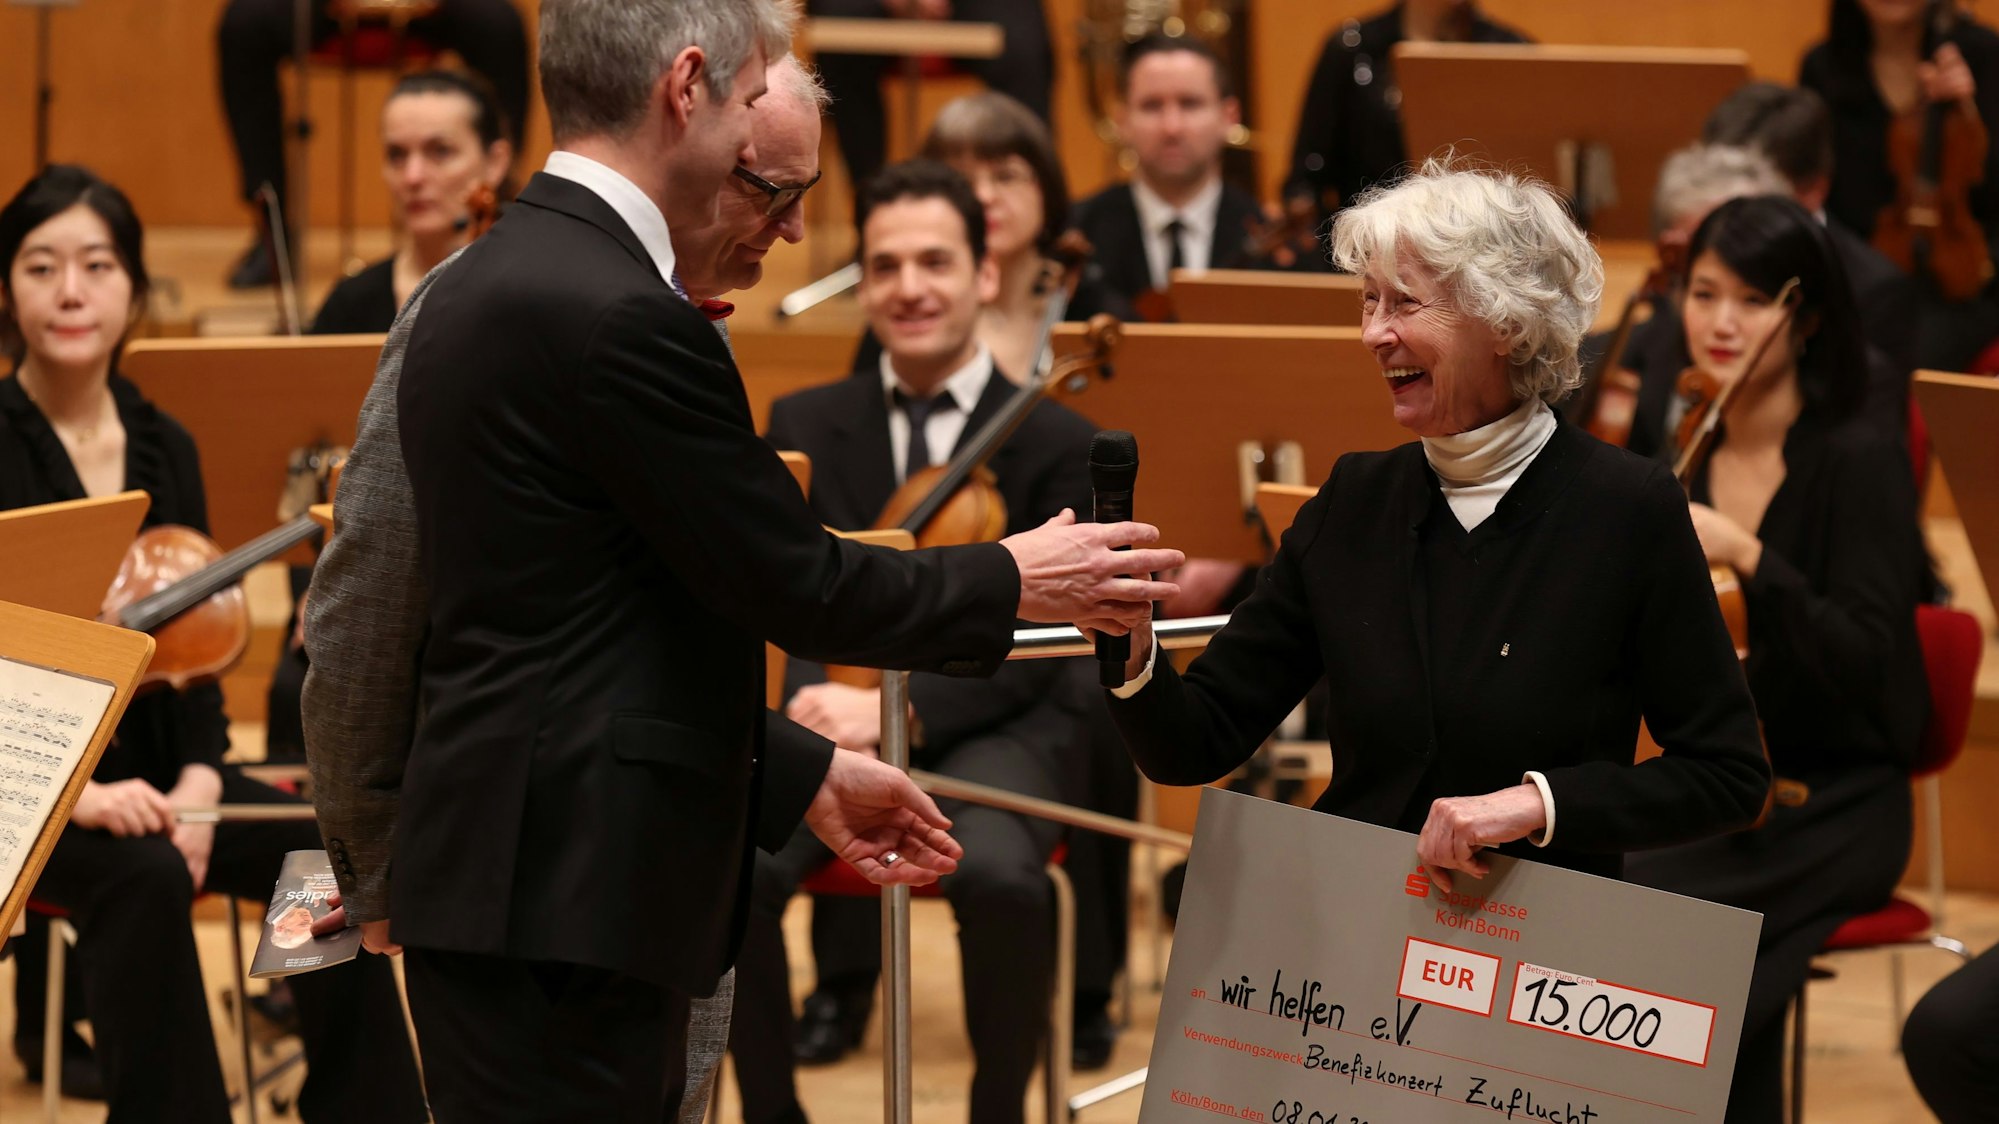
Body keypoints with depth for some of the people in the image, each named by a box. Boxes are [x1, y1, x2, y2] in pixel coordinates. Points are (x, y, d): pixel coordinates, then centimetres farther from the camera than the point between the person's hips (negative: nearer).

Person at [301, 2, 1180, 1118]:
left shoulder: (480, 289, 15)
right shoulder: (618, 316, -17)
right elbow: (791, 581, -12)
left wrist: (808, 774, 23)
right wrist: (1012, 581, 4)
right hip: (564, 899, -10)